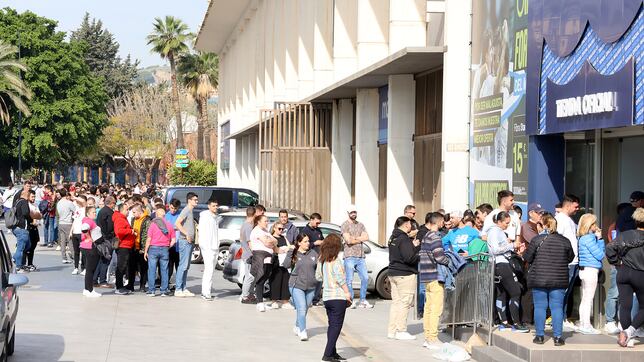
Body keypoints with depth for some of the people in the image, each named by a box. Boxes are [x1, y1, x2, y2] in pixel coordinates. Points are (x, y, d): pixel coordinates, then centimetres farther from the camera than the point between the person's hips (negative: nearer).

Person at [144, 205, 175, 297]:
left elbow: (149, 239, -7)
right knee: (164, 270, 7)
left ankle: (151, 290, 3)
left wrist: (145, 251, 0)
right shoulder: (169, 225, 2)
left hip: (153, 248, -3)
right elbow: (173, 240, 2)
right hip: (165, 249, 3)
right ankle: (164, 291, 8)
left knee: (152, 270, 3)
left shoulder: (153, 224, -7)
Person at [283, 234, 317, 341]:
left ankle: (297, 327, 36)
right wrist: (290, 252, -21)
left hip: (311, 287, 4)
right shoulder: (294, 254, -5)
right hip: (297, 286, -4)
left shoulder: (313, 253, 5)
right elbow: (286, 265, -18)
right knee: (301, 309, -14)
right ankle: (302, 332, -10)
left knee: (305, 309, 15)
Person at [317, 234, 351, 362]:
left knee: (332, 325, 15)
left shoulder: (322, 261, 6)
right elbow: (341, 279, -16)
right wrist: (347, 293, -8)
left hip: (326, 297, 7)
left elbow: (318, 275, 16)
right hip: (338, 297, -7)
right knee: (336, 326, -4)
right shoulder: (336, 261, -15)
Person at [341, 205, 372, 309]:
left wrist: (354, 238, -9)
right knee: (349, 280, -4)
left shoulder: (361, 225, 17)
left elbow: (366, 237, 2)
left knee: (365, 278, 4)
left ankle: (363, 300, 14)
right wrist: (360, 240, -1)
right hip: (350, 256, -6)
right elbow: (348, 240, -14)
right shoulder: (345, 225, -2)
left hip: (361, 256, 6)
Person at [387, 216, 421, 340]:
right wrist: (420, 256, -7)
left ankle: (392, 330, 14)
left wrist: (414, 246, 10)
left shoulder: (393, 238, 13)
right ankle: (401, 331, -3)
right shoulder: (404, 239, -16)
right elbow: (409, 258, -23)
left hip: (393, 273, 9)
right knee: (405, 303, -4)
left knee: (396, 302, 13)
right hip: (405, 274, -9)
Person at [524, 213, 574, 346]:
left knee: (539, 307, 7)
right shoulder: (564, 241, 0)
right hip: (559, 280, 2)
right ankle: (558, 337, 3)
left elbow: (527, 258, -3)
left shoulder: (537, 240, -8)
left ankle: (539, 335, 9)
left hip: (538, 279, -2)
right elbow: (570, 257, 11)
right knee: (557, 307, 5)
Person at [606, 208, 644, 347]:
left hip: (623, 273, 3)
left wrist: (617, 262, 5)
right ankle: (630, 330, -12)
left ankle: (626, 334, 5)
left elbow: (609, 249, -6)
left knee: (625, 305, 7)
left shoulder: (624, 235, 0)